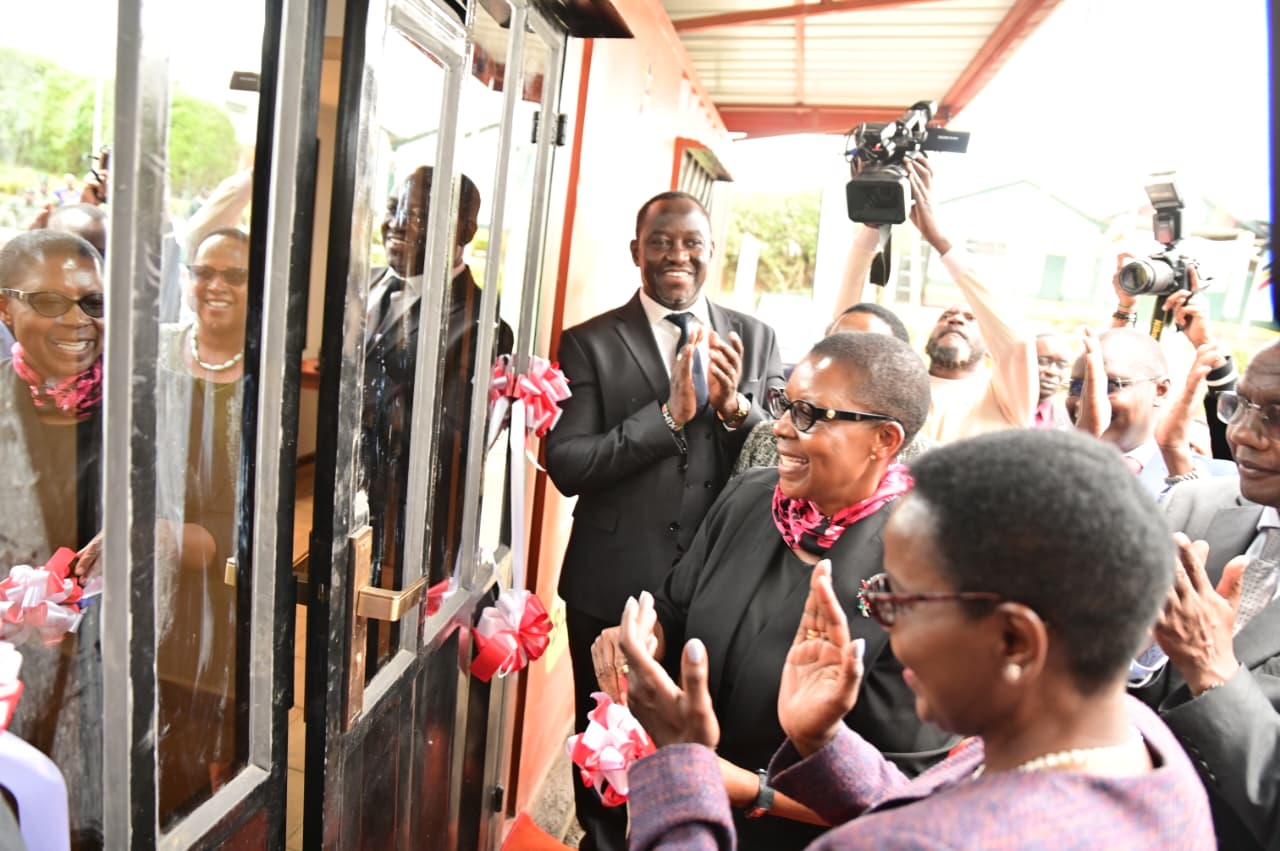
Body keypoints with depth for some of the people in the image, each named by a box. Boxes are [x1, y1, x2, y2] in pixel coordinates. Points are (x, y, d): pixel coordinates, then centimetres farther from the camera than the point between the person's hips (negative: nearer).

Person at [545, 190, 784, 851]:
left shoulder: (755, 339, 2)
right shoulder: (590, 343, -5)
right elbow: (565, 463, -14)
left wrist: (735, 405, -19)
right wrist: (669, 412, -22)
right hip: (613, 585, -1)